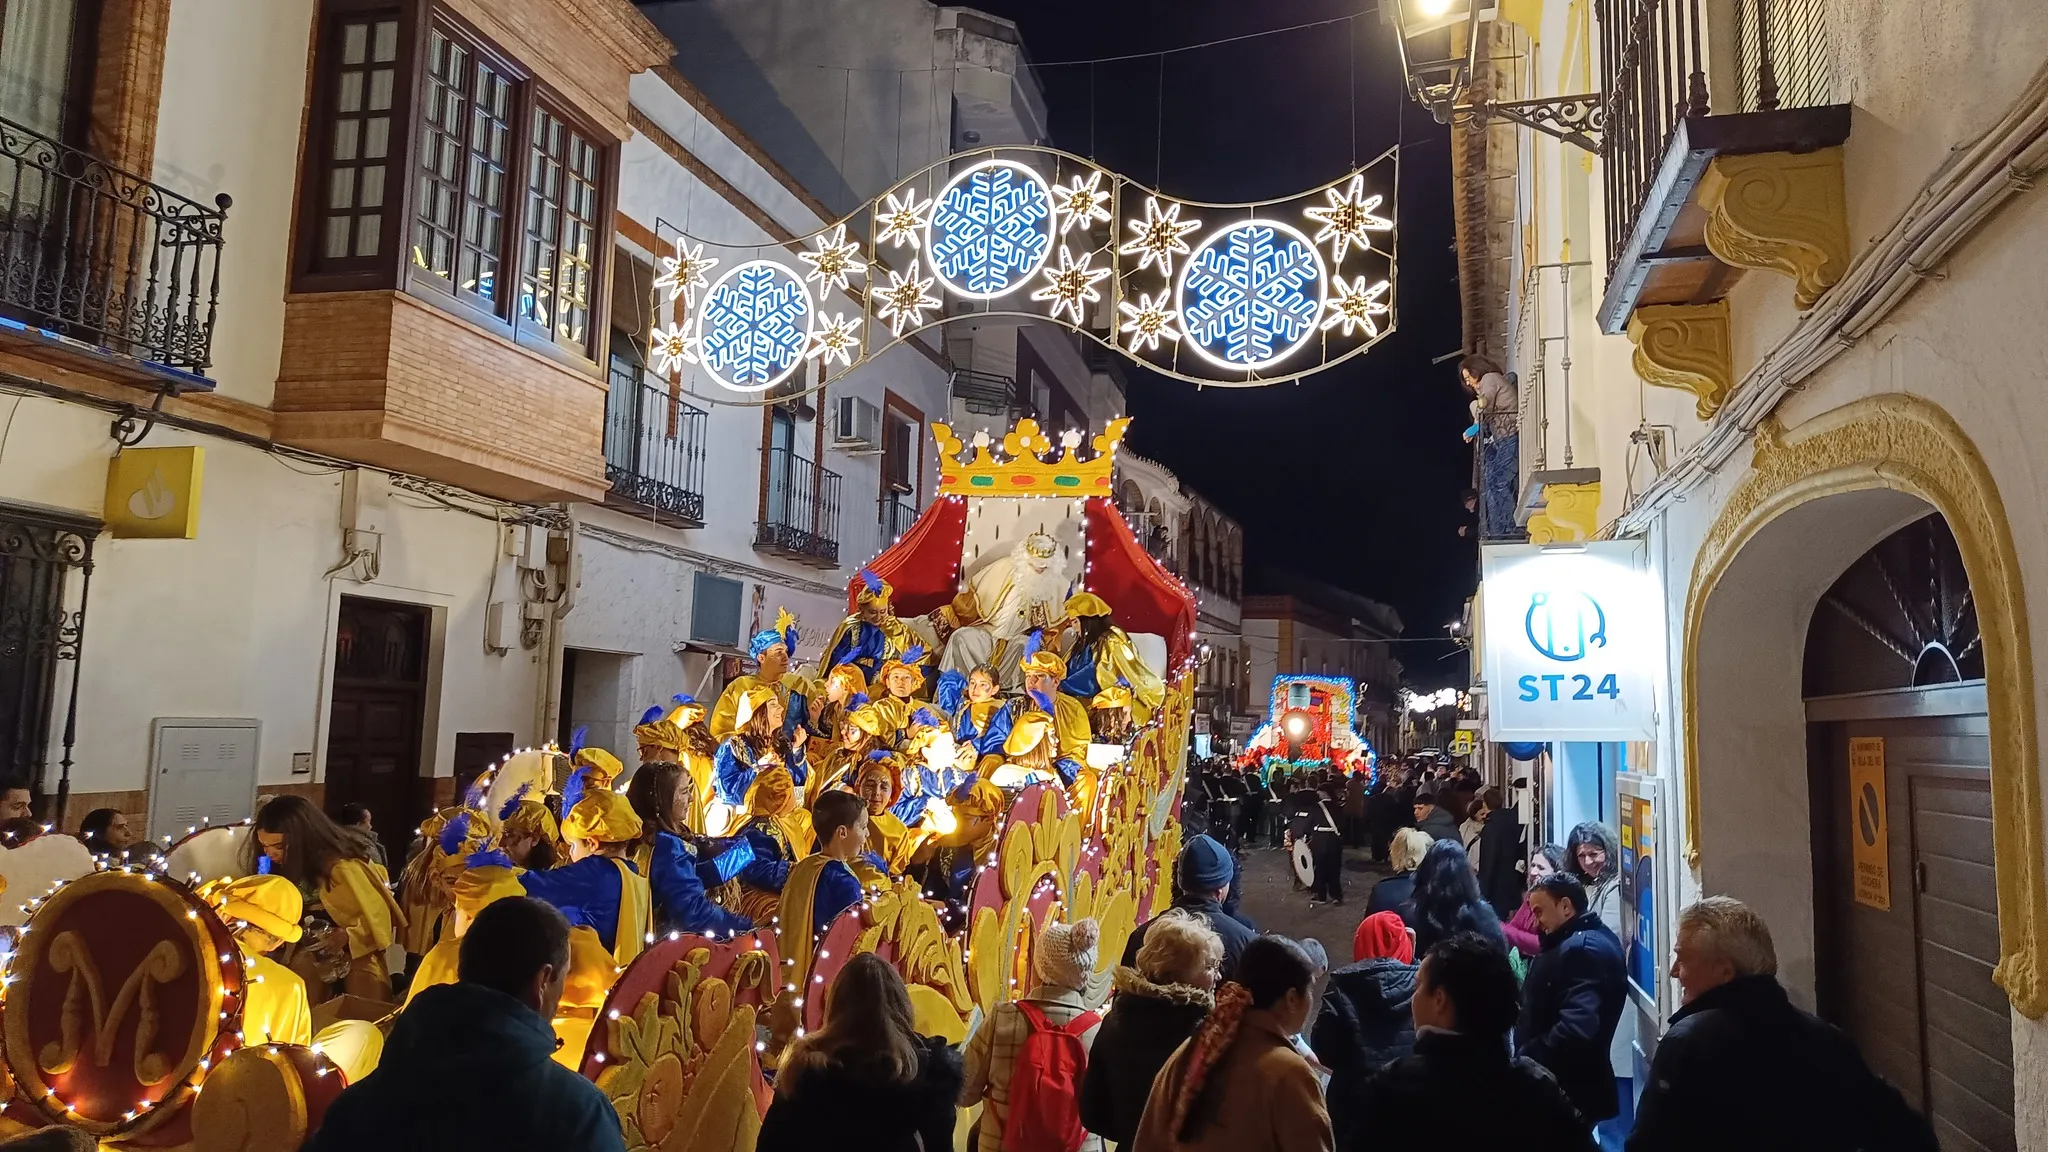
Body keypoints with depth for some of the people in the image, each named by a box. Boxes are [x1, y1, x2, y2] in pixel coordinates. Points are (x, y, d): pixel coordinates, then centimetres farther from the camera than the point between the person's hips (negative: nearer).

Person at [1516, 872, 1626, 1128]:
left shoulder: (1584, 948, -21)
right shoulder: (1575, 942, 14)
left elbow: (1575, 1029, -32)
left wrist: (1523, 1063, -24)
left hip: (1569, 1093, -10)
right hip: (1562, 1089, 10)